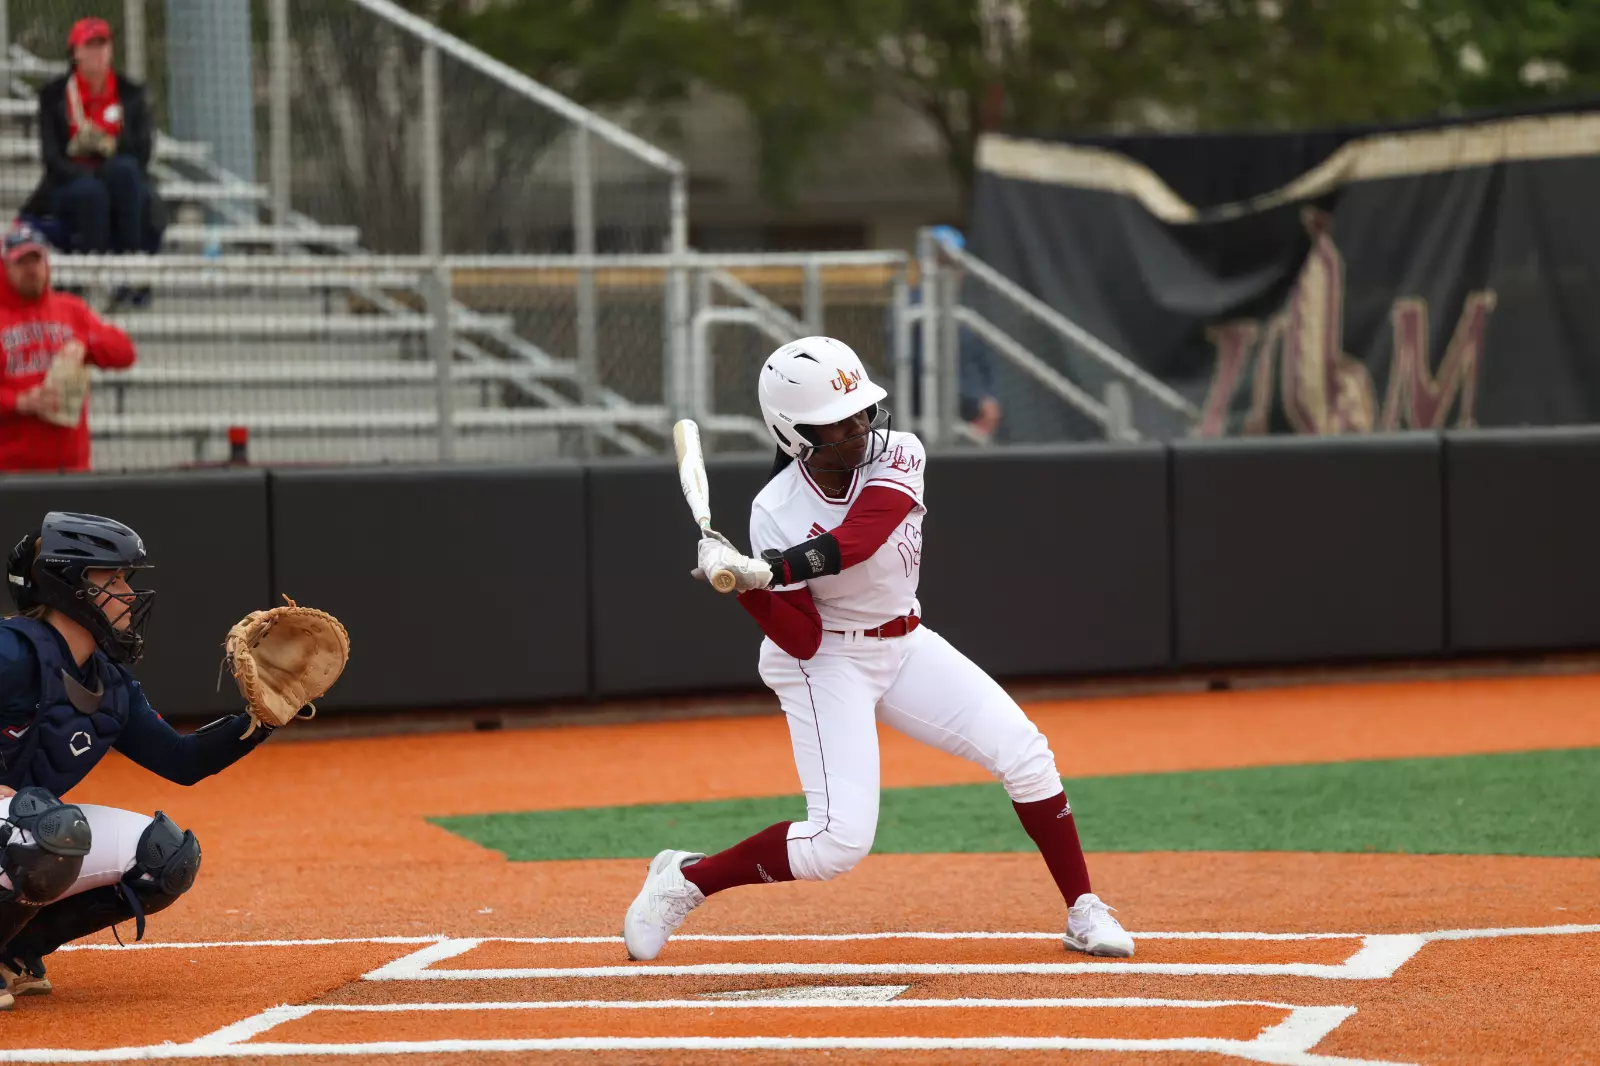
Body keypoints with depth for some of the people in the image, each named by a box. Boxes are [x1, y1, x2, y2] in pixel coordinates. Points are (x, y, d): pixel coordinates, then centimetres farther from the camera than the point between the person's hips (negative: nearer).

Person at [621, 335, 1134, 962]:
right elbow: (804, 640, -19)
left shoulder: (897, 457, -15)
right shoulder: (775, 514, -20)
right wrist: (746, 586, -36)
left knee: (1022, 751, -8)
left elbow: (859, 538, -34)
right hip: (824, 660, -5)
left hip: (904, 646, 5)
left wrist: (771, 570, -45)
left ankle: (1084, 915, 3)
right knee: (839, 840, -17)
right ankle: (684, 880, 2)